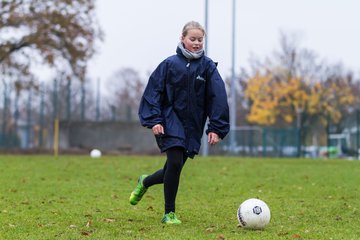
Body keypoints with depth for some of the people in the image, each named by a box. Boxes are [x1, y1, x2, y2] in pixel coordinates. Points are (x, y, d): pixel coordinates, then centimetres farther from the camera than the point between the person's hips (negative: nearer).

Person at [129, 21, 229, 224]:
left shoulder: (208, 67, 1)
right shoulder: (170, 64, -2)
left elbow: (218, 98, -2)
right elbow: (153, 92, -2)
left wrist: (216, 128, -8)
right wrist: (154, 120, -12)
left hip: (193, 126, 3)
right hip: (170, 121, -3)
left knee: (174, 169, 7)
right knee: (175, 163, -18)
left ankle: (145, 182, 41)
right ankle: (169, 213, -2)